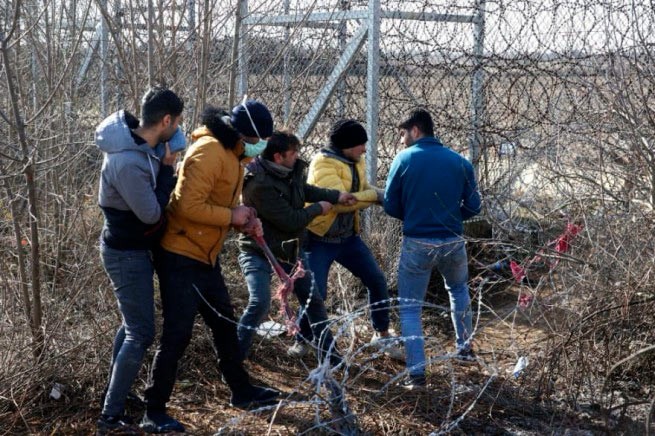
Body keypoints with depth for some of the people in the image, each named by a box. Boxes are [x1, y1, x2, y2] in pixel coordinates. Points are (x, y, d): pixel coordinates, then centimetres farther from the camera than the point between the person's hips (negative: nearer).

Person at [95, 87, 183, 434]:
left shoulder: (137, 140, -1)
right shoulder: (128, 162, -32)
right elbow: (151, 213, -22)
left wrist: (164, 165, -2)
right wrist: (168, 168, -15)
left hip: (131, 249, 10)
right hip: (127, 254, -10)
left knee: (131, 325, 21)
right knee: (141, 334, -4)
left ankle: (115, 398, 35)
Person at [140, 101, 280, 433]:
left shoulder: (230, 152, 11)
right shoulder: (209, 151, -22)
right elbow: (189, 206, -29)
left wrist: (243, 221, 1)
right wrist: (232, 217, -18)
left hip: (205, 256, 10)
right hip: (181, 257, -10)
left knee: (224, 323, 19)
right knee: (177, 334, -7)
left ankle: (241, 391, 34)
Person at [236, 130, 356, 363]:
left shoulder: (292, 170, -5)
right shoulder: (260, 185, -30)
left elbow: (304, 189, 17)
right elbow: (291, 220, -27)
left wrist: (336, 196, 4)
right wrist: (318, 208, -12)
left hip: (290, 248, 8)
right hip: (258, 253, -8)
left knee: (312, 299, 13)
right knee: (260, 302, -23)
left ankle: (328, 352, 29)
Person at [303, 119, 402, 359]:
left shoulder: (356, 162, 5)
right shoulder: (323, 163, -22)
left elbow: (363, 190, 11)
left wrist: (385, 195, -10)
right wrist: (374, 196, -24)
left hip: (348, 238, 8)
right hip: (320, 241, -8)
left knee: (377, 281, 8)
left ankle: (382, 335, 24)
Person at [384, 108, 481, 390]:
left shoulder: (404, 159, -5)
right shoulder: (460, 162, 2)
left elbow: (390, 206, -3)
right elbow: (473, 206, 2)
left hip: (416, 245, -3)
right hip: (453, 243, 3)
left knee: (410, 308, 8)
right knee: (458, 290, 32)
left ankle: (416, 373, 0)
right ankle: (465, 348, 39)